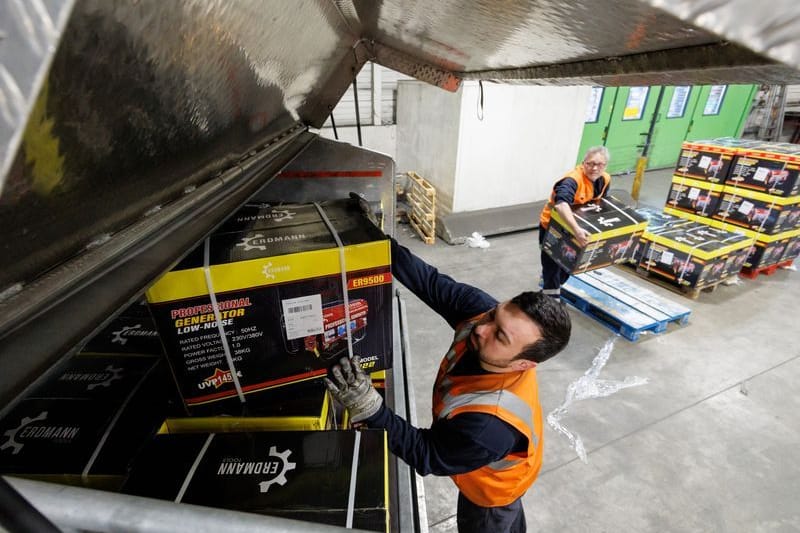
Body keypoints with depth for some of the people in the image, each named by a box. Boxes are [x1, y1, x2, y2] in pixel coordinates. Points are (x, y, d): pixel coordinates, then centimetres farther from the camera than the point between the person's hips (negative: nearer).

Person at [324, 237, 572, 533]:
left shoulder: (493, 426, -48)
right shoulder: (482, 310, -35)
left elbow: (427, 455, -35)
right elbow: (435, 284, -34)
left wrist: (369, 409, -47)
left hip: (492, 486, -5)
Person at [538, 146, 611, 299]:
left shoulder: (604, 179, -6)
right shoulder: (573, 179, -33)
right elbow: (561, 203, -52)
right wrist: (576, 230, -62)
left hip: (571, 228, 8)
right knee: (552, 268, -7)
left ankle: (548, 291, 47)